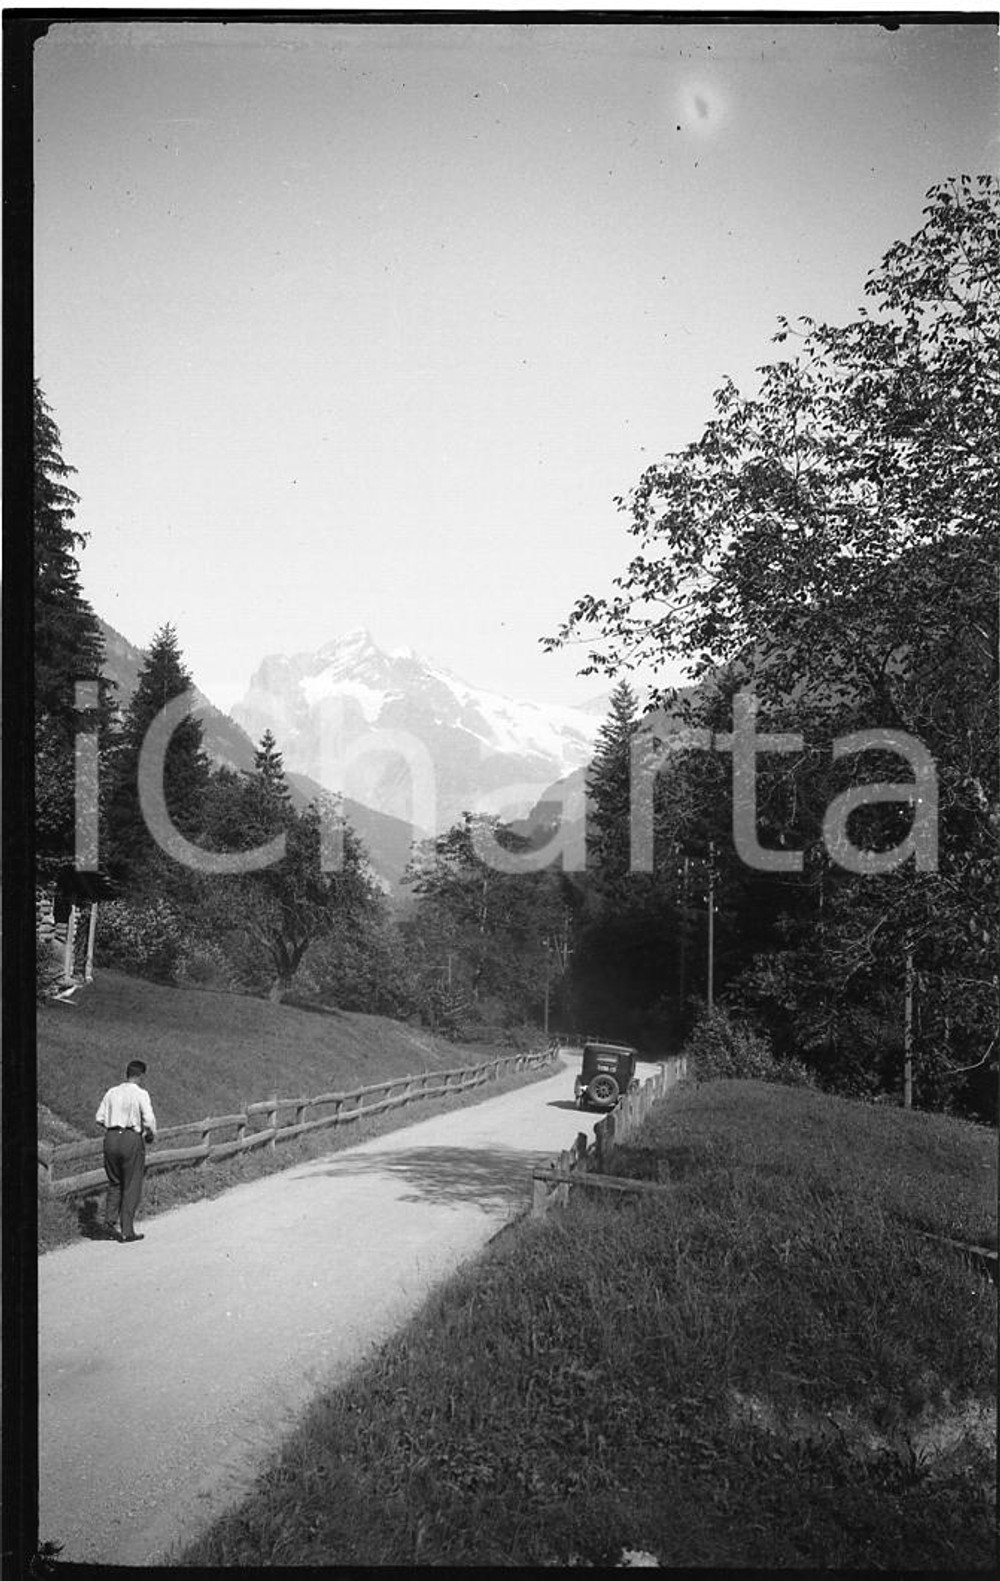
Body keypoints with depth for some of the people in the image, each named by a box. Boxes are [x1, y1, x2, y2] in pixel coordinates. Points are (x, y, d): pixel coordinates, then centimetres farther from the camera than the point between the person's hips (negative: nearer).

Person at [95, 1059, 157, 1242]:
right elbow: (149, 1119, -13)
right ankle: (127, 1231, 5)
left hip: (111, 1138, 5)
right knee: (132, 1187, 4)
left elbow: (99, 1118, 9)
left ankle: (109, 1224, 7)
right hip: (132, 1139, -5)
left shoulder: (112, 1092, 9)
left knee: (114, 1184, 18)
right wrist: (152, 1135, 5)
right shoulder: (141, 1093, -6)